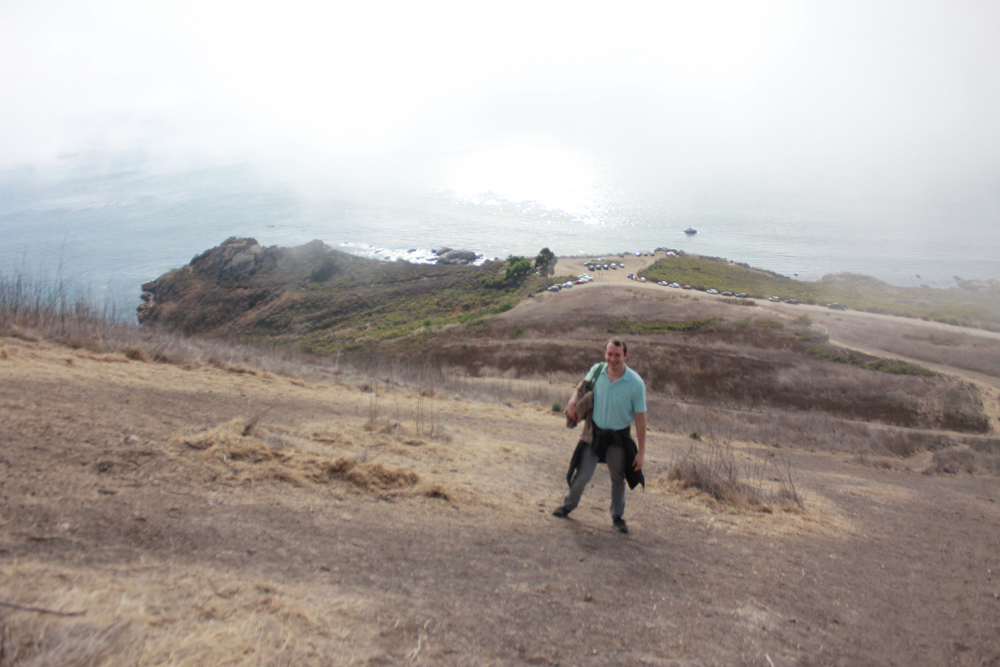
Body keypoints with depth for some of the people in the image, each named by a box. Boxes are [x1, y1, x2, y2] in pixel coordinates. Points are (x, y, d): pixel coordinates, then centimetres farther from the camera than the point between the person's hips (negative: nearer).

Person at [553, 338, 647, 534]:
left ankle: (618, 517, 35)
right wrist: (573, 401, -5)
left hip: (619, 437, -1)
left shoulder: (636, 383, -18)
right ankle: (568, 505, 30)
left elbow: (640, 418, -12)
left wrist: (641, 451, -11)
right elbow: (584, 385, 14)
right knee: (582, 476, 2)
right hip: (594, 433, 1)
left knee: (618, 479, 15)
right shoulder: (597, 370, -10)